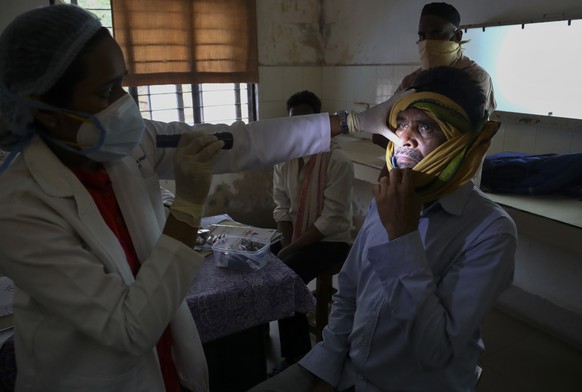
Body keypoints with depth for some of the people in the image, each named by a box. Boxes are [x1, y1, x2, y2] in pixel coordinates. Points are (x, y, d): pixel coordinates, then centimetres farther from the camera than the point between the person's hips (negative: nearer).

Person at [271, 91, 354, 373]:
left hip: (331, 240, -6)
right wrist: (287, 244, -11)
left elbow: (331, 220, -20)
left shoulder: (338, 161, -17)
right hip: (296, 237, 6)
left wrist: (291, 249, -21)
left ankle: (296, 355, -4)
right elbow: (281, 208, 4)